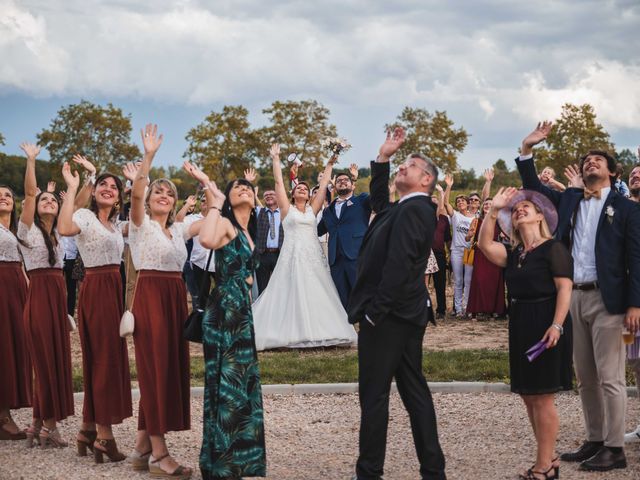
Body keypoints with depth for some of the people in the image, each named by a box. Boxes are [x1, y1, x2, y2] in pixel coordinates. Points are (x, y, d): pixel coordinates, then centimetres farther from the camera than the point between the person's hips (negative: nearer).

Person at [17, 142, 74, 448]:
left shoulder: (56, 232, 15)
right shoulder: (29, 229, -3)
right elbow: (29, 193, -13)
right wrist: (30, 160, -17)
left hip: (59, 295, 7)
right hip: (39, 295, -7)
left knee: (58, 358, 7)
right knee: (46, 359, -4)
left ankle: (40, 422, 17)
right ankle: (48, 425, 3)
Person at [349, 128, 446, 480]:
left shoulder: (412, 210, -14)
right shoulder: (402, 209, 15)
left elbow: (398, 264, -22)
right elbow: (378, 200, 34)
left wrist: (374, 311, -21)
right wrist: (383, 157, 25)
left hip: (387, 316, -10)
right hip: (408, 314, 10)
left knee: (373, 394, -3)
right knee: (414, 390, 11)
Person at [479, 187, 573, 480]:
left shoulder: (553, 248, -5)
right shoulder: (514, 254, 14)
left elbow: (564, 289, -12)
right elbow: (485, 245, -1)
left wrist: (557, 325, -23)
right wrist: (493, 210, -5)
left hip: (546, 326, -8)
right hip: (520, 326, 8)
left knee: (542, 397, -5)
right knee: (529, 397, 11)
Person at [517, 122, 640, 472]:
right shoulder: (568, 200, 13)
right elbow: (533, 187, 17)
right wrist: (527, 149, 3)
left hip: (606, 299, -5)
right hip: (573, 297, 6)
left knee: (609, 377, -3)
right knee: (585, 377, 12)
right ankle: (594, 441, 21)